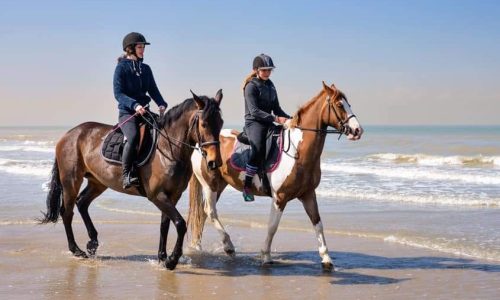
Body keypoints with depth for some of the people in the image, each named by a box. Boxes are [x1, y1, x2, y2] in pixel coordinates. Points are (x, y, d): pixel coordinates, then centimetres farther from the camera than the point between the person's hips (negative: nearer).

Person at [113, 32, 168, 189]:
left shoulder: (146, 69, 16)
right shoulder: (122, 67, -2)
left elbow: (153, 90, 15)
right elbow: (118, 93, -10)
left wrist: (161, 104, -5)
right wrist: (134, 105, -25)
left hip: (144, 111, 7)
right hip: (127, 112, -7)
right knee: (133, 136, -33)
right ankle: (127, 174, -25)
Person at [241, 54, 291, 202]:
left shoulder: (270, 85, 17)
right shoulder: (251, 86, -6)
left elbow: (276, 108, 20)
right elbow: (254, 111, -16)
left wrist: (289, 119, 2)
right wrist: (276, 119, -24)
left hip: (267, 123, 8)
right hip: (254, 123, -8)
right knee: (258, 149, -32)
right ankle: (246, 186, -26)